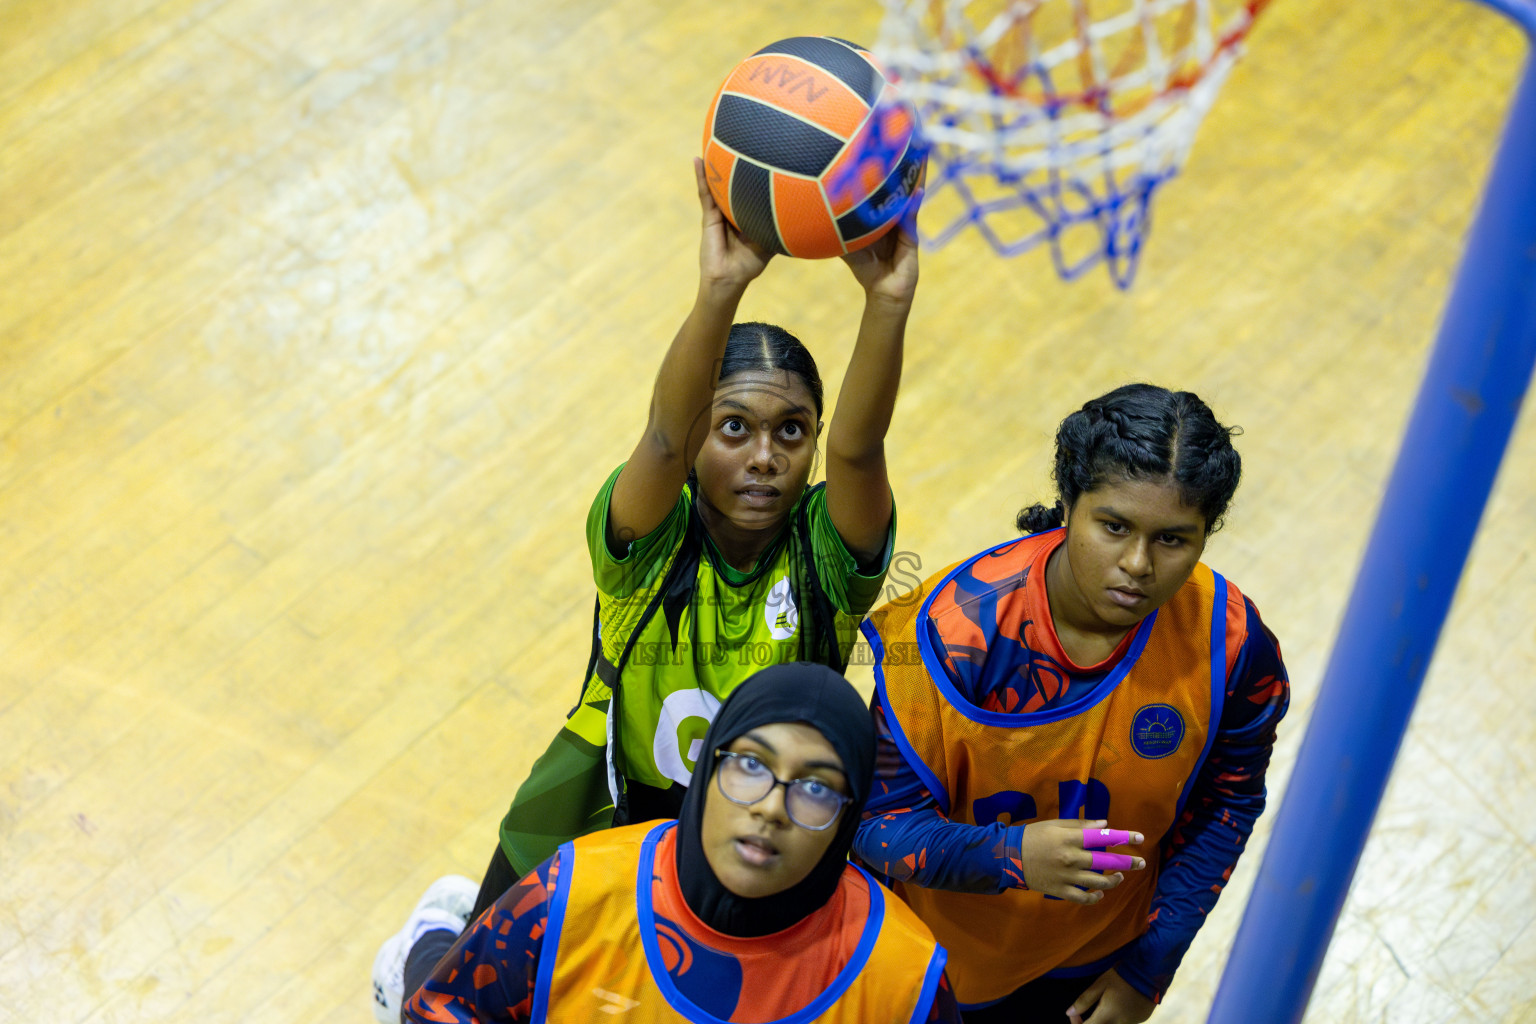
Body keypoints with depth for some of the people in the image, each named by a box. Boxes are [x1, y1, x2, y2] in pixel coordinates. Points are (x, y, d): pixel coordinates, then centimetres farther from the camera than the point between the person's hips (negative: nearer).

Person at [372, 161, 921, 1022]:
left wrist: (889, 303, -62)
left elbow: (858, 449, -43)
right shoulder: (650, 537, -24)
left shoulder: (828, 552, -21)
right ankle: (434, 940, 49)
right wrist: (721, 292, -65)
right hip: (601, 821, -1)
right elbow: (665, 438, -46)